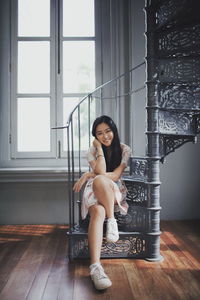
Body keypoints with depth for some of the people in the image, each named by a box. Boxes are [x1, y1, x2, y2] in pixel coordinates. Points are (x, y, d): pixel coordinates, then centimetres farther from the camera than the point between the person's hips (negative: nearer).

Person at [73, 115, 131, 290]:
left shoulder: (124, 150, 1)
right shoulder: (93, 151, 3)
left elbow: (116, 175, -9)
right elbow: (101, 171, -15)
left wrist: (88, 175, -12)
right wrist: (100, 148, -9)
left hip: (115, 193, 0)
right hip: (95, 192, 0)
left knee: (99, 181, -37)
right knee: (98, 212, -38)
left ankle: (111, 221, -26)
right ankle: (96, 266, -49)